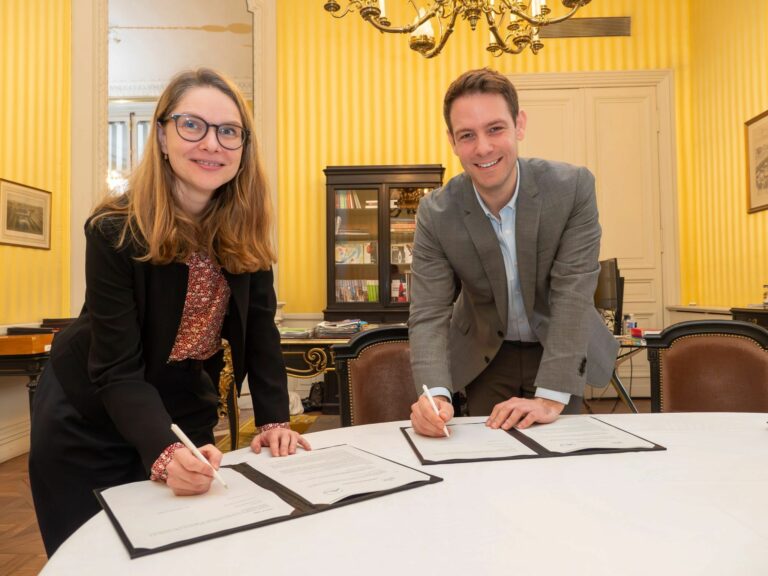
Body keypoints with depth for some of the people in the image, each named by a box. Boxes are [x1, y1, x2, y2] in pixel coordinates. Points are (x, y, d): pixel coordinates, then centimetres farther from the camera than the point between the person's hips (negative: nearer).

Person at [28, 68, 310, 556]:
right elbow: (118, 369, -26)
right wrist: (166, 452, -42)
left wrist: (275, 420, -16)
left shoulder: (246, 226, -11)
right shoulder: (116, 231, -24)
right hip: (88, 420, -3)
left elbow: (259, 325, -8)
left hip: (186, 410, 4)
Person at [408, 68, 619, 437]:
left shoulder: (573, 187, -22)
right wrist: (436, 395, -39)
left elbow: (572, 294, -25)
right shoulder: (435, 214, -20)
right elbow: (428, 315, -21)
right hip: (486, 355, 1)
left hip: (561, 350, 0)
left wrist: (551, 397, -33)